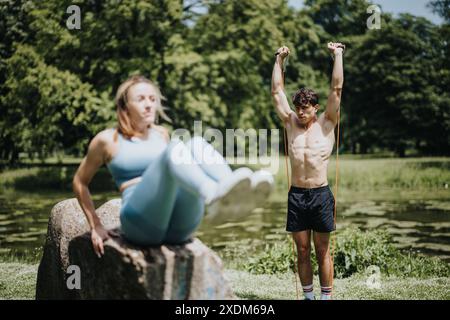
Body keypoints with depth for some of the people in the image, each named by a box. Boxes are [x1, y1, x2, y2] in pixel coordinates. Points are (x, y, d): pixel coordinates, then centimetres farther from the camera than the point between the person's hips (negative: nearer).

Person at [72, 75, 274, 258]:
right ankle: (215, 198, -61)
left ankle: (231, 193, -49)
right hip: (141, 224, -4)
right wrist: (95, 226, 13)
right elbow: (80, 182, 18)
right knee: (176, 148, -29)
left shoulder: (161, 134, 23)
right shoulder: (108, 140, 11)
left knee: (197, 144, -20)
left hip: (179, 226, 4)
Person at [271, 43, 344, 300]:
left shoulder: (326, 124, 2)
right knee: (303, 251, 8)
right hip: (296, 194, 3)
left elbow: (337, 89, -1)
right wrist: (280, 60, 15)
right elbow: (277, 91, 13)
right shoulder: (291, 123, 9)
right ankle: (308, 296, 17)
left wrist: (338, 55, 2)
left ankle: (326, 296, 11)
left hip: (320, 194, -3)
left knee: (323, 251, 4)